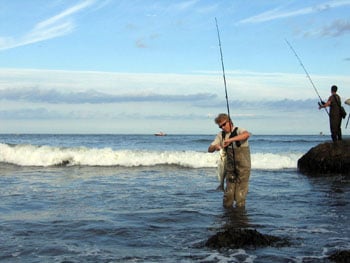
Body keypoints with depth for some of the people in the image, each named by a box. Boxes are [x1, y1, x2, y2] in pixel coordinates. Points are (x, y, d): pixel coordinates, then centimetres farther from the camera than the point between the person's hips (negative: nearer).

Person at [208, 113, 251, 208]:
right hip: (230, 168, 4)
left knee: (240, 194, -2)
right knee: (229, 193, 2)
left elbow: (246, 134, -34)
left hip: (243, 167, -4)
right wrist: (215, 147, -20)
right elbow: (209, 149, 3)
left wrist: (230, 140, -41)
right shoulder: (220, 135, 6)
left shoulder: (239, 131, -9)